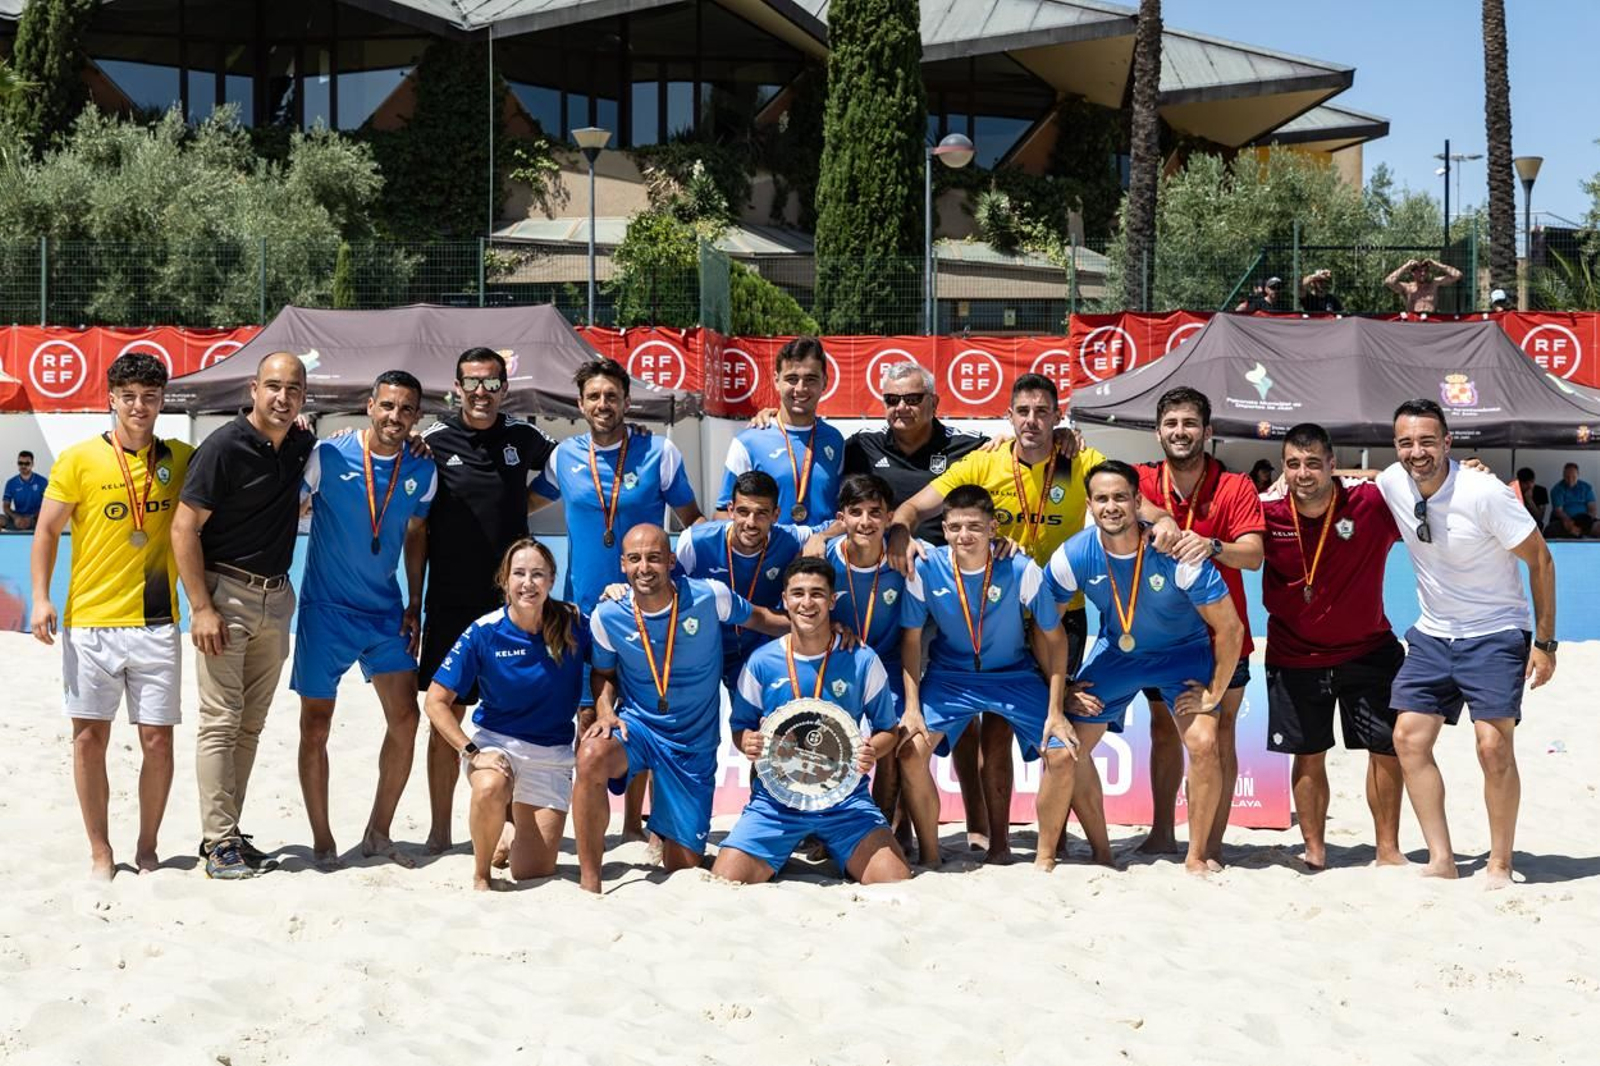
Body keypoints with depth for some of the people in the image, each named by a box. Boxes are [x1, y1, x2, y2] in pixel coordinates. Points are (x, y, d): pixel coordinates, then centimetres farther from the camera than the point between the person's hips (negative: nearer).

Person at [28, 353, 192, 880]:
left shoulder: (180, 459, 7)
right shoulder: (79, 459, 0)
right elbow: (47, 531, 3)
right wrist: (40, 597, -8)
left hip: (157, 624, 2)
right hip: (90, 621, -1)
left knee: (157, 739, 2)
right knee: (89, 737, 2)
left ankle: (147, 849, 16)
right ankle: (100, 851, 15)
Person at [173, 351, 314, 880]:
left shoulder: (301, 446, 7)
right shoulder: (224, 447, -13)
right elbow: (184, 528, -14)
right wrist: (201, 608, -18)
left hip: (277, 596, 7)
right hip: (226, 592, -6)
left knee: (251, 723, 9)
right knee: (221, 722, -6)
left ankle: (229, 830, 17)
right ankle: (219, 842, -3)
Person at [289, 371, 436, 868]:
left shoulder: (422, 472, 0)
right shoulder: (328, 456, -13)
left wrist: (415, 604, 11)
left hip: (385, 612, 4)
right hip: (326, 610, -4)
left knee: (405, 719, 0)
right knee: (315, 726, 2)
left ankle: (378, 833, 16)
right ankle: (322, 841, 15)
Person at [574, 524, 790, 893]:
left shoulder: (710, 597, -14)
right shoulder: (607, 617, -9)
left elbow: (758, 618, 6)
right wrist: (605, 711, -11)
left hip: (694, 744, 0)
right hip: (636, 726, 0)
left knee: (682, 866, 1)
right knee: (591, 756, -38)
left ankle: (665, 832, 42)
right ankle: (589, 881, -26)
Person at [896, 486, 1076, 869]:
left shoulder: (1021, 570, -22)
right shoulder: (925, 569, -20)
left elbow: (1053, 637, -10)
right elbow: (911, 639, -6)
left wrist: (1055, 710, -12)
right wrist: (911, 706, -13)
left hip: (1015, 675, 0)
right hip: (949, 676, 0)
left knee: (1063, 753, -17)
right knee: (911, 749, -21)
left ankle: (1045, 857, 4)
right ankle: (929, 856, -2)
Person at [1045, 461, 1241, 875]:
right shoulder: (1073, 556, -22)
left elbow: (1230, 628, -22)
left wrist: (1214, 694, -17)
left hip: (1184, 652, -3)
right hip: (1115, 652, 3)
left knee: (1203, 744, -21)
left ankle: (1196, 857, -2)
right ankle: (1101, 853, 11)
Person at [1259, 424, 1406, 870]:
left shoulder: (1372, 503, -16)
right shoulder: (1267, 511, -13)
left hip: (1367, 649, 0)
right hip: (1294, 654, 0)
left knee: (1386, 748, 2)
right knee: (1308, 755, 7)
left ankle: (1388, 849, 15)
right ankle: (1314, 850, 19)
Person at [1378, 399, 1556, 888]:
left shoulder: (1484, 494, -22)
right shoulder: (1391, 484, -8)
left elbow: (1540, 561, -13)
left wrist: (1545, 642, -11)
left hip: (1495, 636, -5)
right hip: (1433, 634, 5)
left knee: (1494, 747, -13)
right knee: (1408, 738, -4)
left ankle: (1500, 865, 2)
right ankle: (1441, 859, 2)